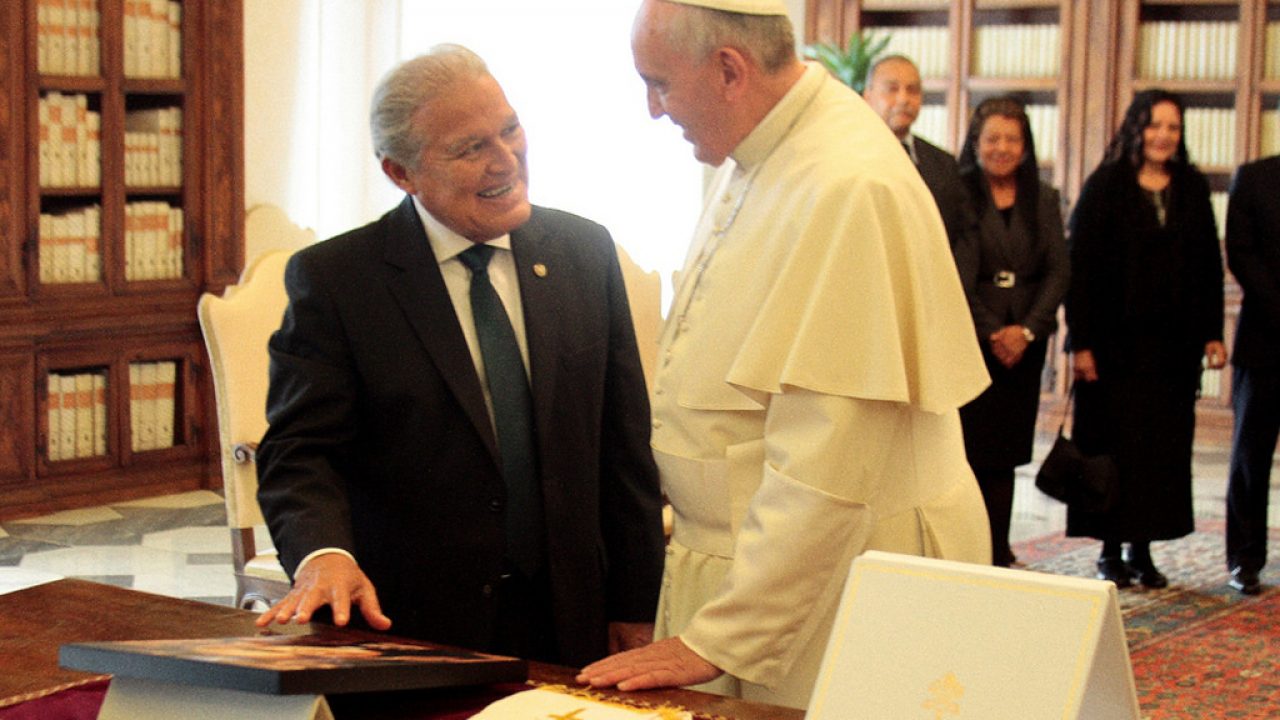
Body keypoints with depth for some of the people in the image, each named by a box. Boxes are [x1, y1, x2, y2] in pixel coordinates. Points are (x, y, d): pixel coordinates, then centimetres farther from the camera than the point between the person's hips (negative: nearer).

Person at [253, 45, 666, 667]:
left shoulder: (585, 252, 3)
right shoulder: (334, 279, -7)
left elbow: (623, 443, 6)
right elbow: (299, 450, -12)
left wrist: (636, 606, 3)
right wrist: (324, 555, -33)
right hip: (405, 632, -3)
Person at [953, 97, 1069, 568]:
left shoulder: (1043, 199, 10)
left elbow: (1058, 271, 5)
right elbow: (954, 276, -9)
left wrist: (1027, 330, -7)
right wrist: (991, 333, -12)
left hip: (1024, 344, 4)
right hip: (968, 340, -4)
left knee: (1006, 453, 6)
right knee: (968, 446, -6)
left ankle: (997, 556, 12)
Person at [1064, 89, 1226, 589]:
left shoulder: (1193, 189, 10)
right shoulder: (1105, 186, -2)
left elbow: (1210, 266, 12)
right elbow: (1081, 266, -6)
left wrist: (1212, 332, 5)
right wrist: (1081, 341, -12)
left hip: (1174, 342, 4)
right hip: (1116, 341, -4)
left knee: (1165, 447, 4)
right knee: (1113, 444, 1)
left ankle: (1142, 549, 13)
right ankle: (1110, 551, 10)